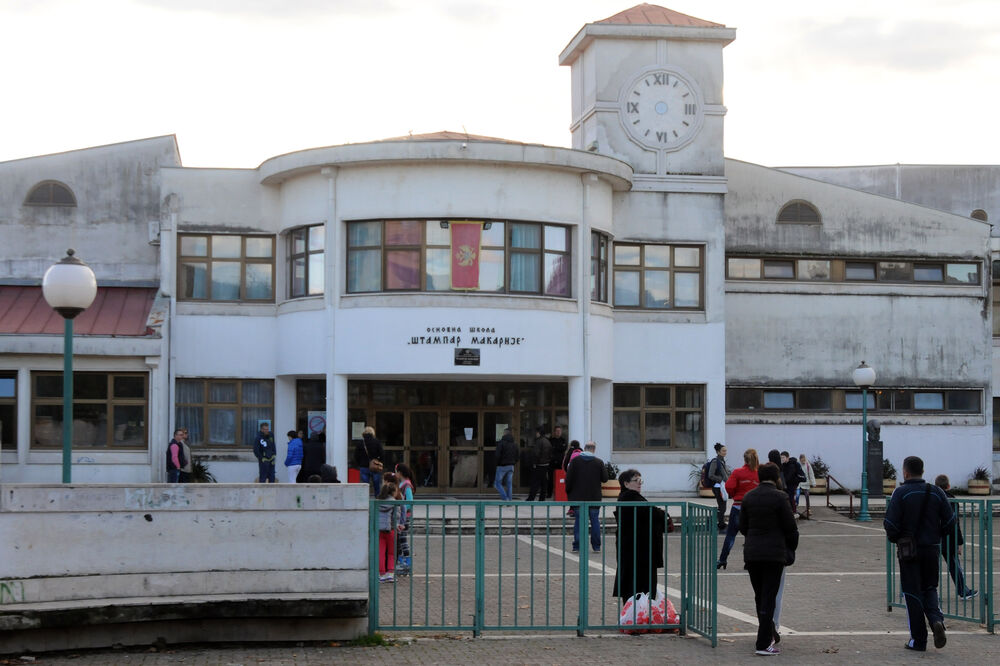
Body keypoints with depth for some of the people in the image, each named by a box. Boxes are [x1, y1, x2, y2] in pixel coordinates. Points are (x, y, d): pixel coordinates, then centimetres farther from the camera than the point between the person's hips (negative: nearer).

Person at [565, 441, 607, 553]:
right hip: (594, 498, 0)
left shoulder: (575, 461, -4)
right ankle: (596, 546, 9)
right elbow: (605, 478, -2)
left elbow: (569, 478, -4)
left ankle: (577, 546, 1)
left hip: (578, 497, 0)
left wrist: (568, 493, 7)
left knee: (578, 521, 4)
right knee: (595, 520, 8)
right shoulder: (599, 462, -4)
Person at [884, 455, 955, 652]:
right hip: (932, 549, 3)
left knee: (913, 593, 4)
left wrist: (895, 539, 6)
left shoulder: (901, 493, -8)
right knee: (929, 589, 18)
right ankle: (937, 619, -10)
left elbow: (890, 523, -14)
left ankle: (918, 640, 4)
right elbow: (950, 521, 1)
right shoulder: (937, 492, 3)